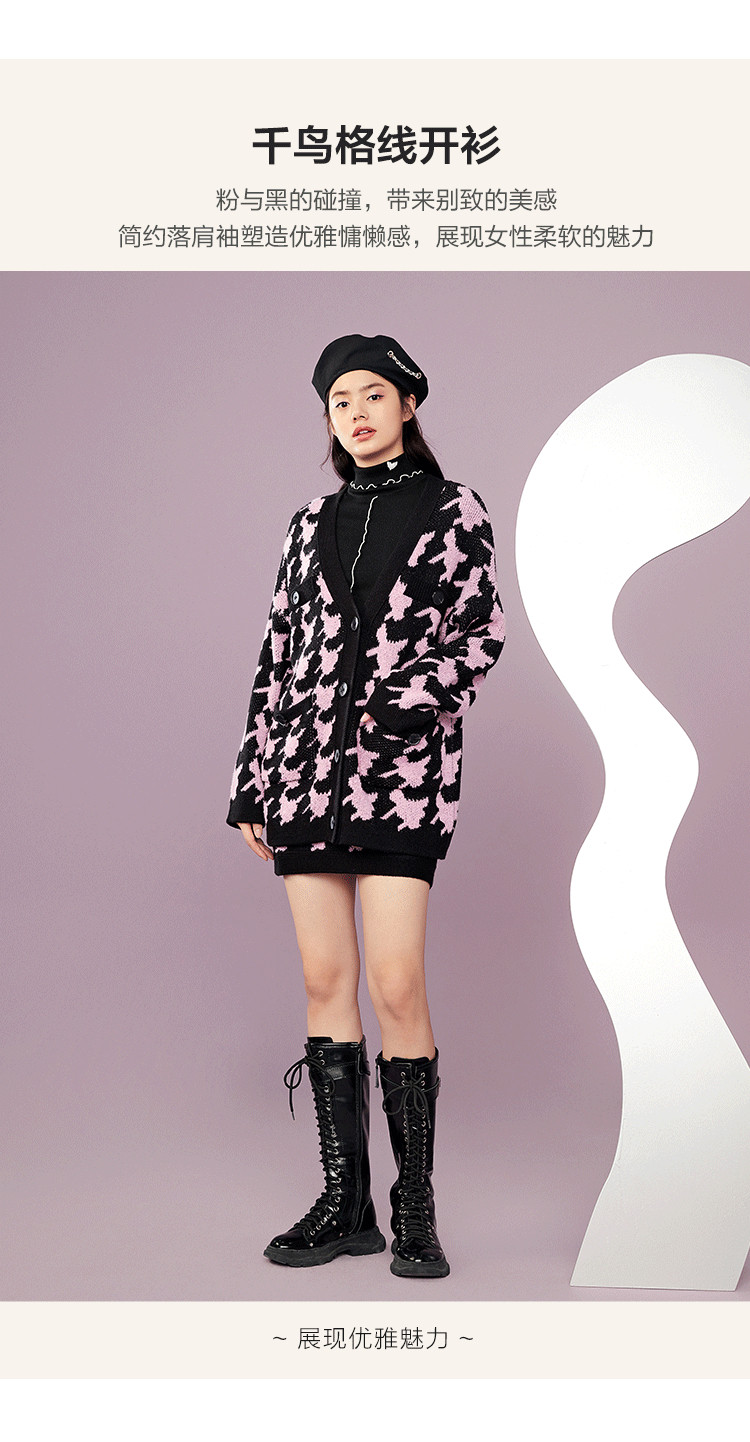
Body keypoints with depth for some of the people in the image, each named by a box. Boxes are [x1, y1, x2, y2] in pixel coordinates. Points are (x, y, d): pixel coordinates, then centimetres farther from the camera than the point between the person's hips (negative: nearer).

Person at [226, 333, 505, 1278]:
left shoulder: (453, 511, 7)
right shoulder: (311, 524, 16)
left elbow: (482, 634, 0)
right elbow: (279, 655, 15)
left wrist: (411, 699, -18)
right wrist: (251, 782, 11)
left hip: (403, 767, -4)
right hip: (308, 764, 4)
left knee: (395, 984, -10)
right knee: (324, 979, 3)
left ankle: (416, 1210, 4)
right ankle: (345, 1203, 12)